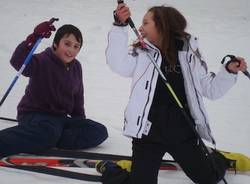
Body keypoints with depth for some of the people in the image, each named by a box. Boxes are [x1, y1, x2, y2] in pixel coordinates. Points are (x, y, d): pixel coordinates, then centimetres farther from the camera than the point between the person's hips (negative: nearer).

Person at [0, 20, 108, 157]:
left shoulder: (76, 67, 9)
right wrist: (33, 38, -44)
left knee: (100, 132, -8)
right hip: (35, 115, -8)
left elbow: (77, 98, 19)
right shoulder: (42, 61, -13)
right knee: (48, 133, -41)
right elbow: (17, 62, -33)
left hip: (60, 118, 8)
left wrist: (82, 122, 15)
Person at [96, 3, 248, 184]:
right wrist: (120, 26, -30)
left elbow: (211, 89, 6)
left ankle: (214, 159, 50)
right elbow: (118, 64, -22)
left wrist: (229, 71, -10)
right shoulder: (140, 53, -3)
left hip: (183, 132, 2)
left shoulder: (189, 54, 2)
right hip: (148, 133, -2)